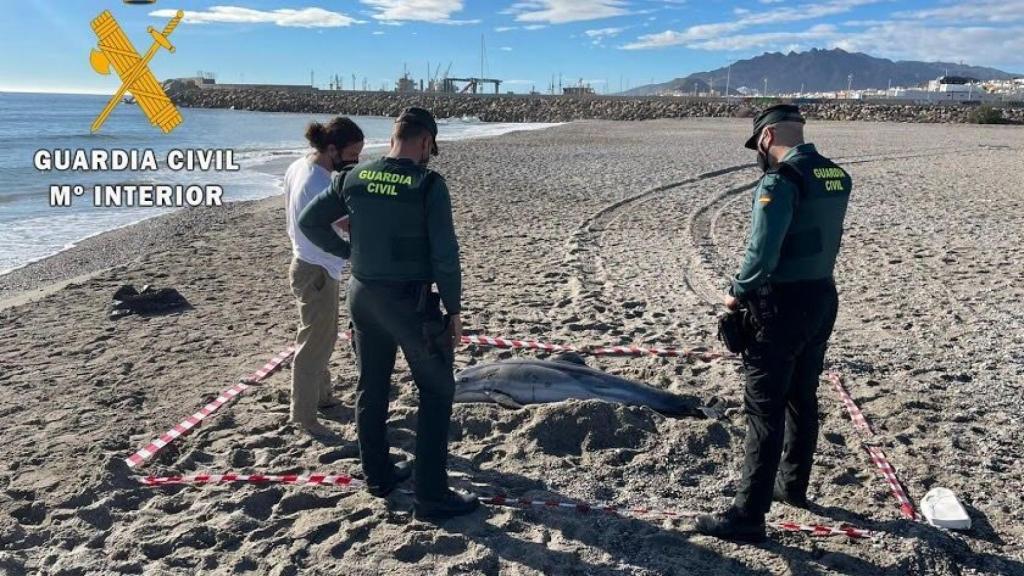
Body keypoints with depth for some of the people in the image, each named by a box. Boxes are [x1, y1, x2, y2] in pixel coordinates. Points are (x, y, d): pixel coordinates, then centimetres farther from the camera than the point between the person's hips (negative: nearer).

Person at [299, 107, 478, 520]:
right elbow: (445, 254, -15)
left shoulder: (353, 178, 1)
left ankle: (378, 475, 33)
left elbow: (309, 222, 7)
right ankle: (432, 496, 8)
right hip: (411, 301, -6)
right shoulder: (428, 184, -14)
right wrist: (453, 309, -6)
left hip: (363, 295, 6)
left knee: (372, 388, 18)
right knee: (436, 392, 6)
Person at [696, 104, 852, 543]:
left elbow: (762, 254, -24)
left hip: (783, 304, -8)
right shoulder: (838, 177, 7)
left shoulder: (780, 180, -19)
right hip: (823, 297, 9)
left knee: (764, 410, -3)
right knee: (802, 398, 21)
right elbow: (826, 242, 12)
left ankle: (748, 515, 2)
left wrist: (738, 293, -8)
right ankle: (793, 485, 37)